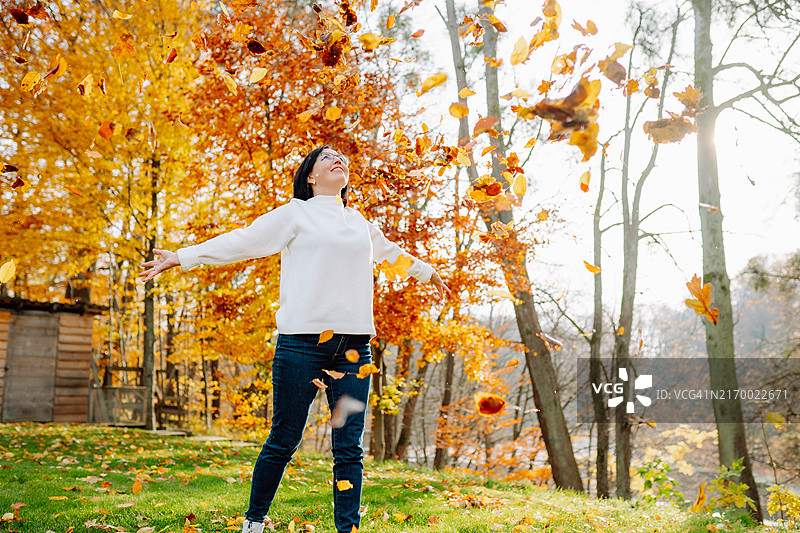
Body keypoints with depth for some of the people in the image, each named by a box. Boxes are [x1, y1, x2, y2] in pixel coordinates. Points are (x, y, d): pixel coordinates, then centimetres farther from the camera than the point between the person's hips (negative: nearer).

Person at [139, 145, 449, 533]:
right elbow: (243, 241, 4)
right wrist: (181, 257, -2)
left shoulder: (359, 221, 22)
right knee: (283, 441, 3)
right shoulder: (296, 213, 7)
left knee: (349, 447, 1)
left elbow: (389, 251, 39)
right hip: (303, 340, -4)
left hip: (354, 346, 4)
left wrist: (428, 272, 52)